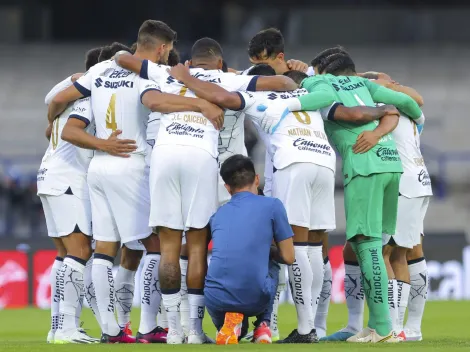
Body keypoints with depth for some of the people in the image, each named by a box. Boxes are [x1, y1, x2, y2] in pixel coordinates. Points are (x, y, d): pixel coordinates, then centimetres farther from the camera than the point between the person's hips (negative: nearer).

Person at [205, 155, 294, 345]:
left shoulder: (217, 215, 18)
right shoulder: (272, 206, 6)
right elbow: (288, 257, 9)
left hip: (217, 300, 2)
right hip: (255, 299, -2)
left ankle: (231, 322, 4)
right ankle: (263, 326, 14)